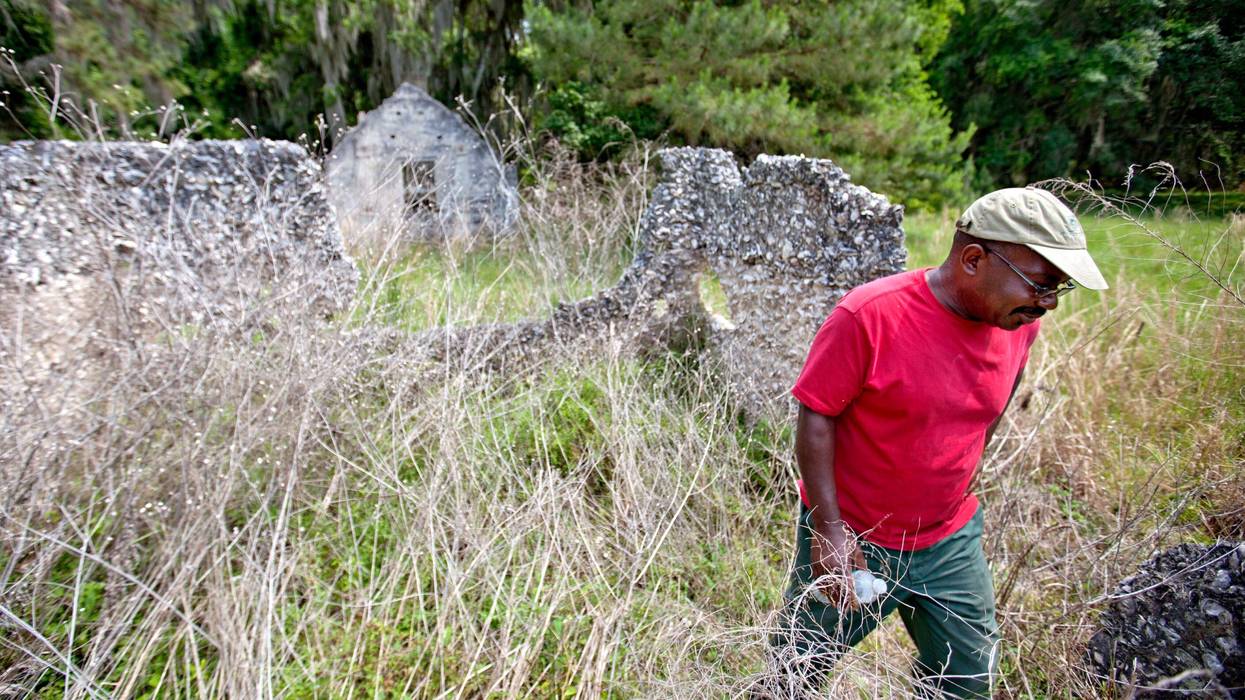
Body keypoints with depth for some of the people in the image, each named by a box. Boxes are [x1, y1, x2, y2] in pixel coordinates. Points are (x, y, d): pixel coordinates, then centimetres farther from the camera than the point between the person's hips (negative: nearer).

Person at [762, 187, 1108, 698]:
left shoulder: (1019, 322, -5)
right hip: (849, 540, -5)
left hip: (951, 542, 5)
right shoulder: (871, 315, -24)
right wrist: (829, 531, -20)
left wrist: (961, 482, 13)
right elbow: (816, 417, -19)